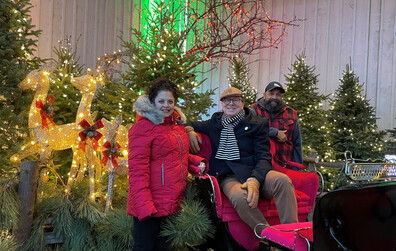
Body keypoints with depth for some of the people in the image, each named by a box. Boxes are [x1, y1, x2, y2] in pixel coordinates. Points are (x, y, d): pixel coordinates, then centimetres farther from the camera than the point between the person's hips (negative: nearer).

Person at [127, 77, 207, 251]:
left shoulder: (177, 123, 10)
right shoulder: (143, 127, -13)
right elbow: (137, 171, -18)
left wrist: (196, 161, 5)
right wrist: (144, 207, -25)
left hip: (174, 203, 8)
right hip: (151, 207, -7)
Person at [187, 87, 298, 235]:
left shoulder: (257, 124, 11)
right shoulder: (215, 122, 20)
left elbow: (264, 157, 0)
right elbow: (189, 125, 35)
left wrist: (255, 180, -21)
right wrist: (189, 130, 8)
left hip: (255, 174, 0)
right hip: (228, 178, 0)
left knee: (282, 180, -33)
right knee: (239, 197, -37)